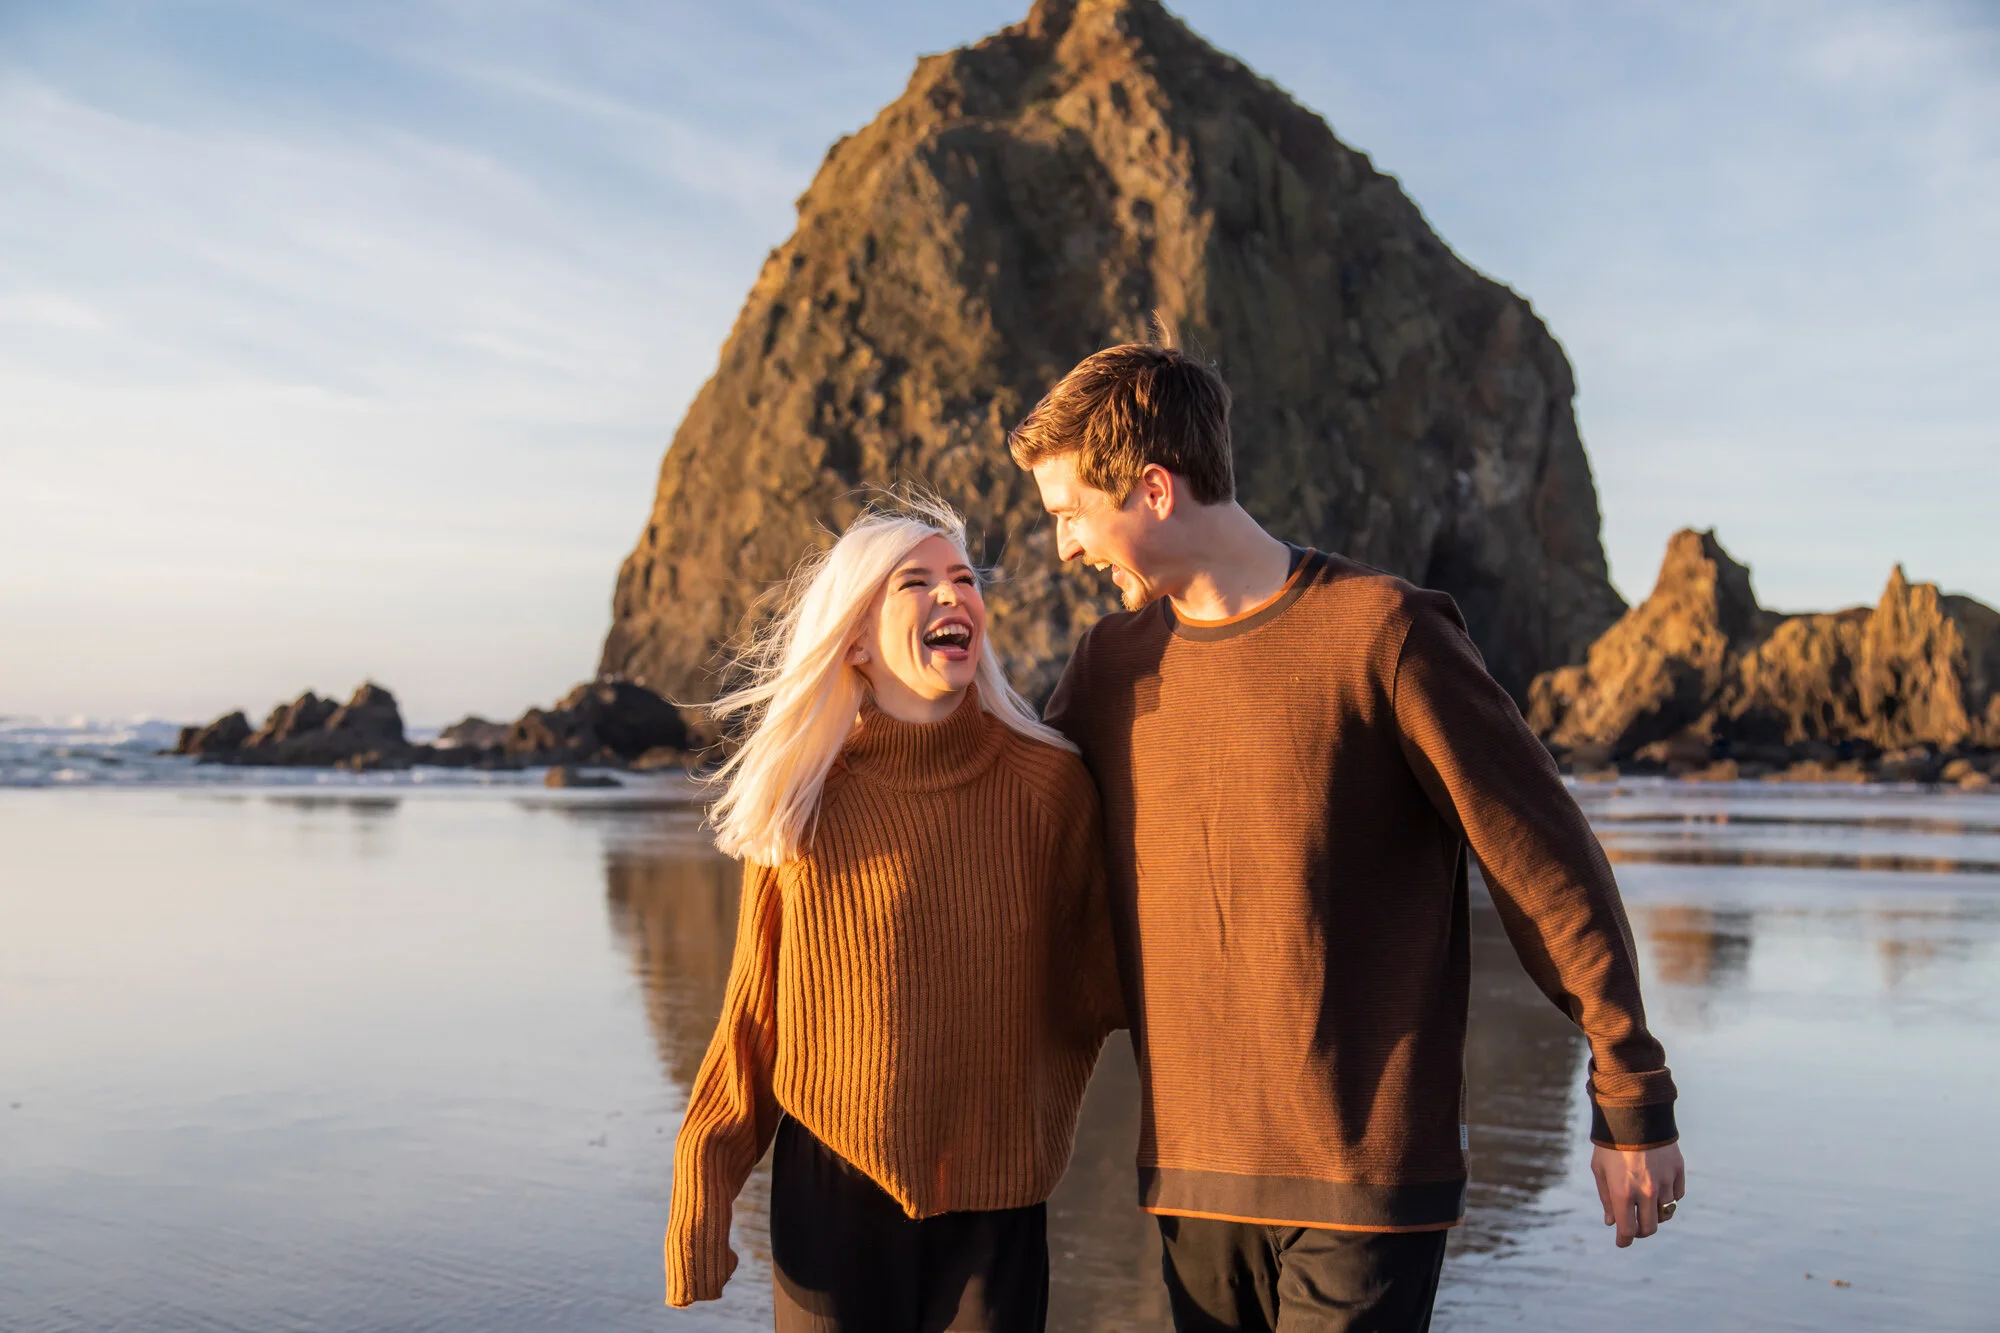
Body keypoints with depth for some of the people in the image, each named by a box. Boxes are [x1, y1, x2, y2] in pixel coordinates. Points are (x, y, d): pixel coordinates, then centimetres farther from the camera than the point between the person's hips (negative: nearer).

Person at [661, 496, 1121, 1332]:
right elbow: (754, 1013, 2)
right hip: (832, 1193, 0)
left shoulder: (1049, 784, -4)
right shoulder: (799, 802, -4)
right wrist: (701, 1195, 2)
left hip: (993, 1200, 1)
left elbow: (1085, 990, 0)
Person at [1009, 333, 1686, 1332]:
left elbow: (1548, 868, -6)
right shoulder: (1110, 663, 6)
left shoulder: (1381, 631, -10)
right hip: (1191, 1174, 5)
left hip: (1366, 1176, -5)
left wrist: (1632, 1104, -3)